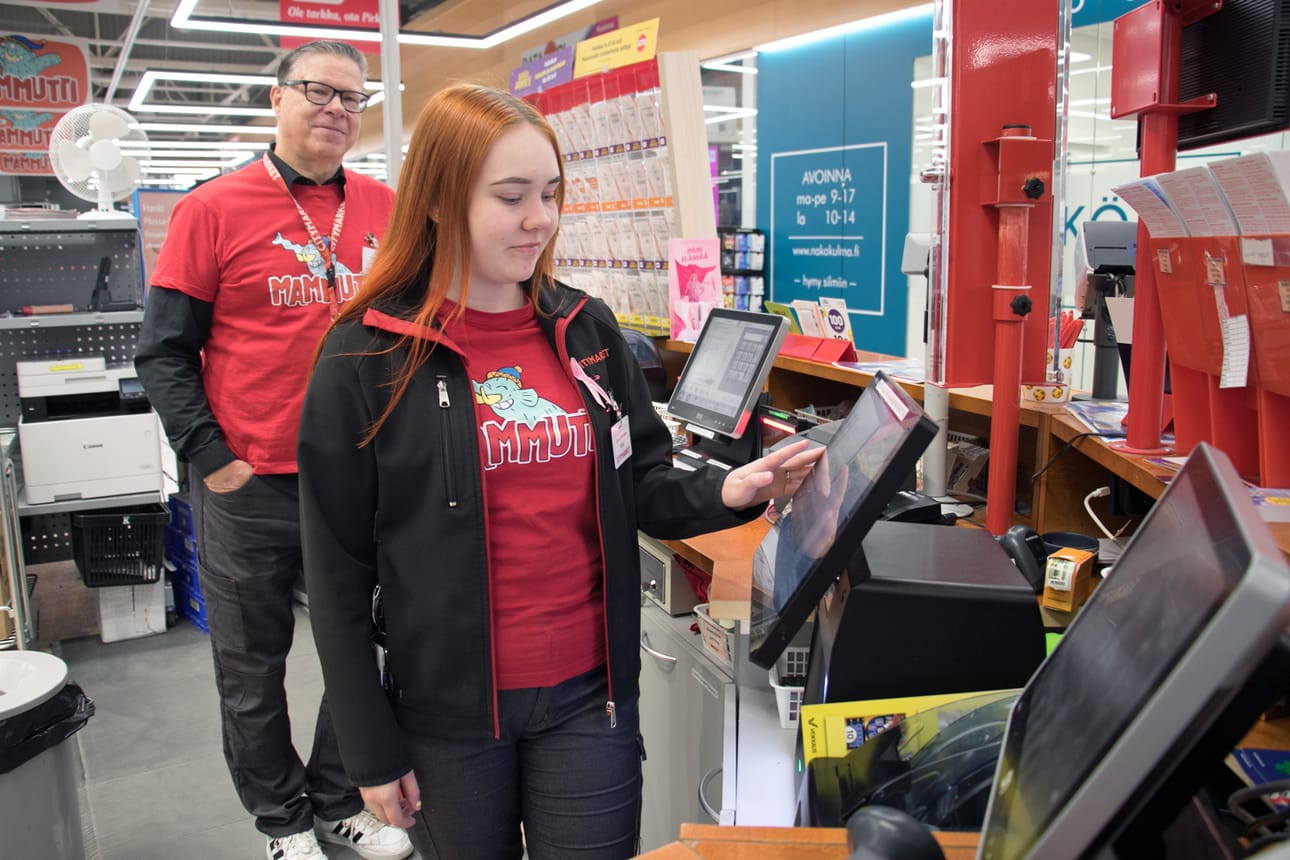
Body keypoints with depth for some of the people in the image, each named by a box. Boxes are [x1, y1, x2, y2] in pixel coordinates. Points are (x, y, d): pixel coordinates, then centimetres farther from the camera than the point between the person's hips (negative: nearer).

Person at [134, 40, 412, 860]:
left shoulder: (387, 210, 3)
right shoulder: (214, 209, -5)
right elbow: (165, 352, -4)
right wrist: (211, 457, -12)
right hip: (252, 485, -2)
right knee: (253, 667, 12)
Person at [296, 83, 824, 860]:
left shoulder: (588, 330, 1)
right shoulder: (366, 358, -10)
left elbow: (641, 488, 8)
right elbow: (339, 575, -6)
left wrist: (724, 492, -13)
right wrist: (372, 747, -4)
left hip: (591, 694, 3)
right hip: (447, 711, -2)